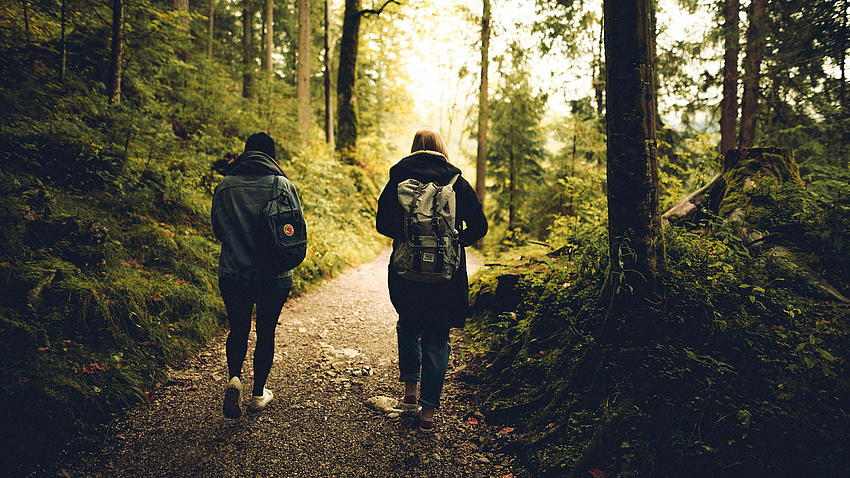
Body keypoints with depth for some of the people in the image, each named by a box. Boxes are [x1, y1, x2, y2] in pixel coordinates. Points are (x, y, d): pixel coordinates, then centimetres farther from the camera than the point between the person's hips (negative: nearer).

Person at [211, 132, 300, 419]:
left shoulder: (225, 187, -2)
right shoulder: (284, 186, -7)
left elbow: (217, 230, 7)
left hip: (233, 275, 1)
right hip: (275, 277, -1)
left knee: (238, 330, 18)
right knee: (266, 332, 13)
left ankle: (234, 377, -4)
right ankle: (259, 394, 24)